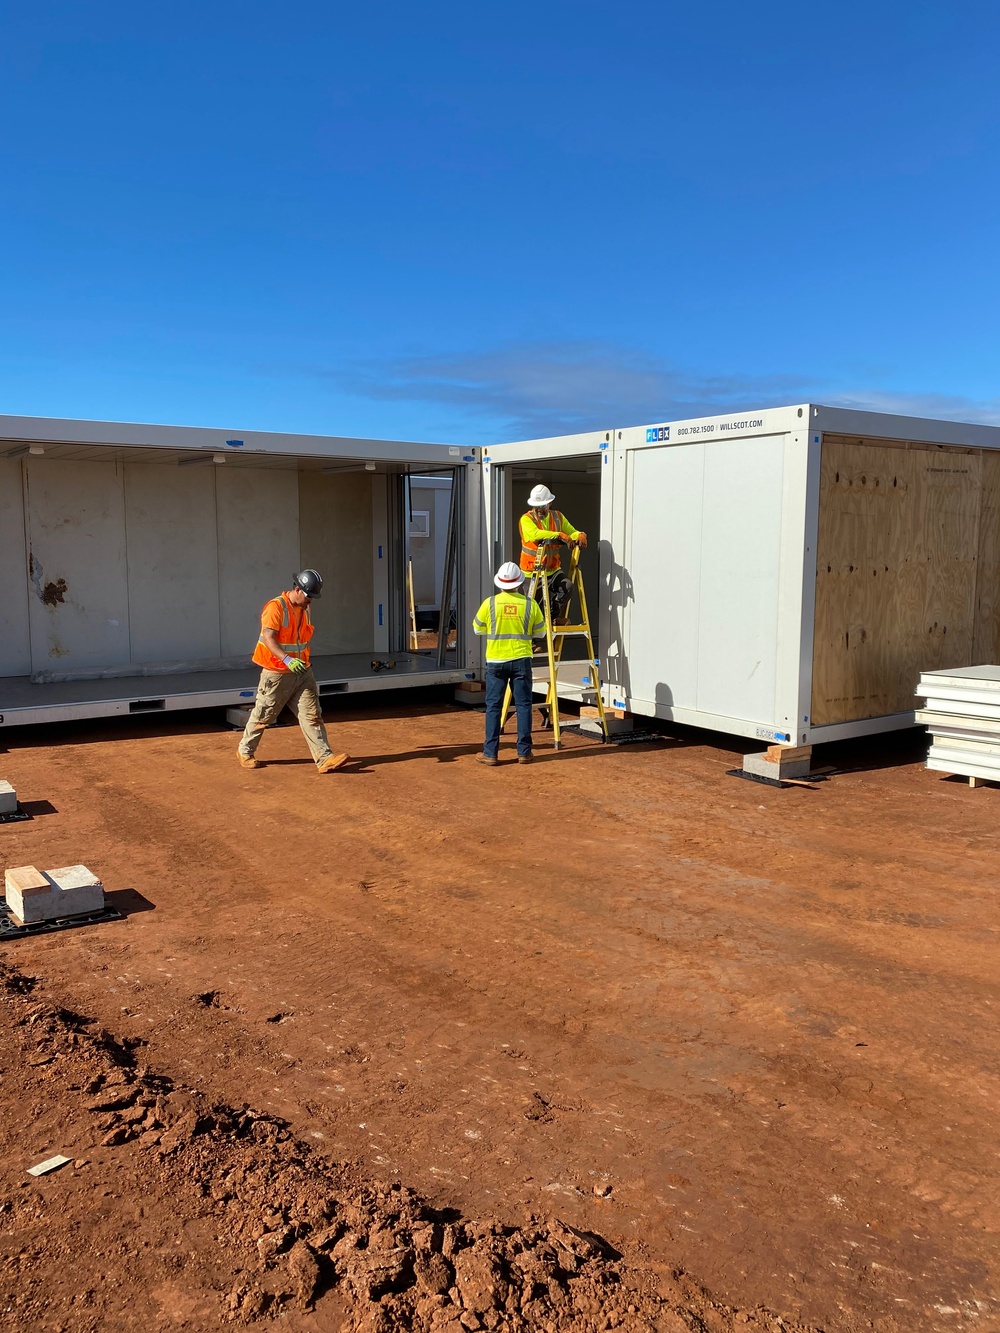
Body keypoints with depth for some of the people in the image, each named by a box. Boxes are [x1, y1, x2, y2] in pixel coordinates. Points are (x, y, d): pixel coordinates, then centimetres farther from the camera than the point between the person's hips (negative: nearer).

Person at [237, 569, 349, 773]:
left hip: (302, 672, 6)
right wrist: (287, 659, -40)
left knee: (312, 715, -2)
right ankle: (246, 751, 29)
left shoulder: (305, 609, 8)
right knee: (263, 716, 8)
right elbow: (268, 637, -28)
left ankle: (325, 758, -7)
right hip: (277, 674, -6)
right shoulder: (275, 607, -17)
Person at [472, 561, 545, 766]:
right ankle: (524, 752, 10)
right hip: (521, 660, 0)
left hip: (495, 661, 0)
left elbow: (477, 628, 8)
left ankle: (490, 753, 5)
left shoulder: (490, 603, -6)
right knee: (523, 705, 8)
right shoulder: (530, 604, -4)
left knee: (493, 706, 5)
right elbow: (540, 632, 8)